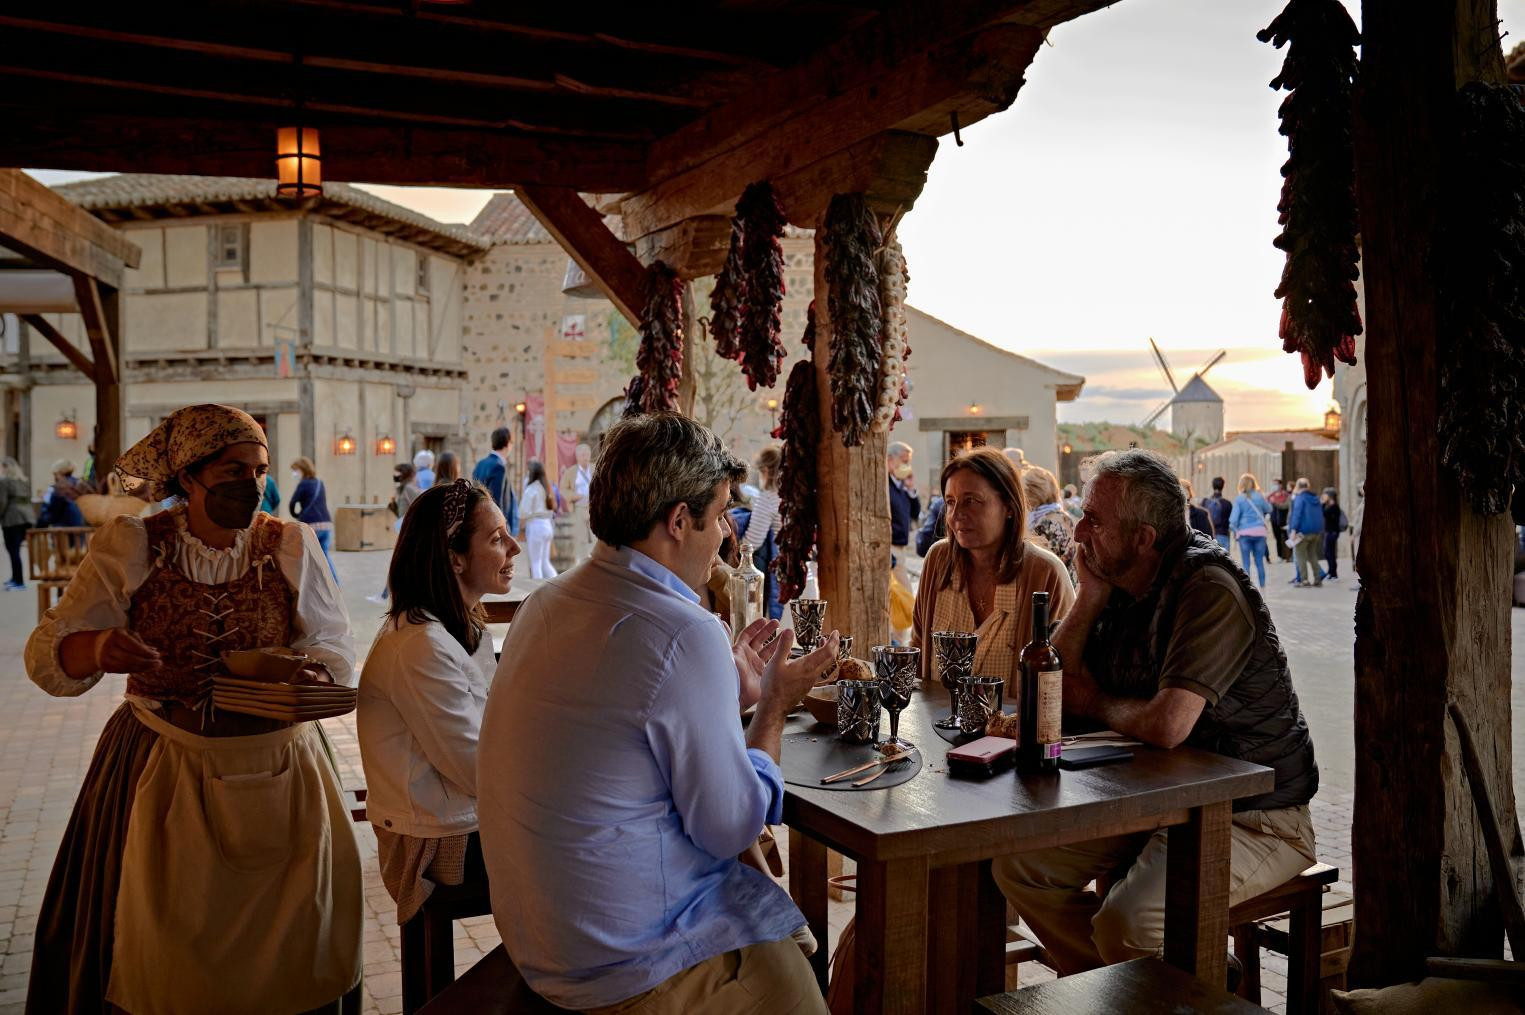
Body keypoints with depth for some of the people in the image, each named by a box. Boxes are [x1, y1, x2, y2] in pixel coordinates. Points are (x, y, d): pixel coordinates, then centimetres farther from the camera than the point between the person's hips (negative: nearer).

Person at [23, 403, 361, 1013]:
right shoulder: (131, 546, -5)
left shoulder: (291, 545, -3)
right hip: (164, 773, -1)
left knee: (284, 949, 11)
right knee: (164, 955, 9)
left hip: (279, 770, 1)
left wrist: (315, 675, -25)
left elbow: (334, 647, -2)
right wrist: (94, 649, -29)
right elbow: (46, 654, -6)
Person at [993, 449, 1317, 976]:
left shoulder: (1211, 592, -23)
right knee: (1019, 864, 1)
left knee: (1126, 921, -28)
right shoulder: (1119, 582, 2)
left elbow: (1167, 724, -33)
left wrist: (1097, 704, -11)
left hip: (1255, 820, -8)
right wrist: (1090, 595, -9)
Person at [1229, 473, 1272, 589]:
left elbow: (1234, 518, -6)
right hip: (1259, 531, 2)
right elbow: (1269, 509, 17)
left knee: (1245, 563, 2)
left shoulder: (1239, 499, -4)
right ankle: (1262, 585, 11)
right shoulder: (1259, 497, 2)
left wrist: (1234, 530, 8)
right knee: (1260, 561, 8)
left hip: (1244, 532, -2)